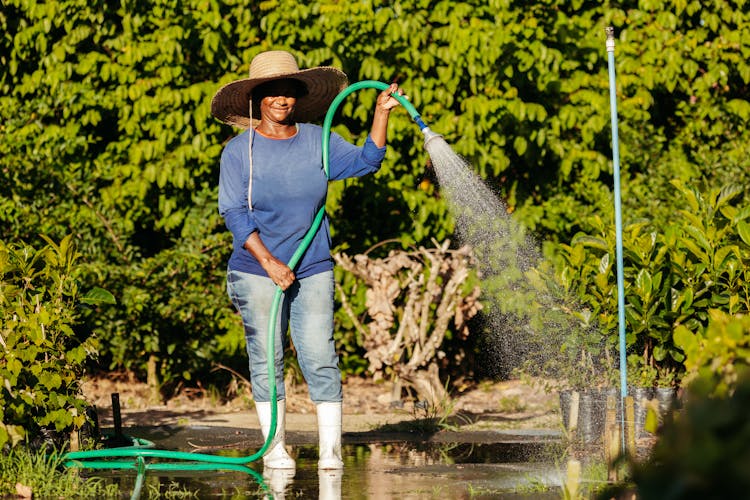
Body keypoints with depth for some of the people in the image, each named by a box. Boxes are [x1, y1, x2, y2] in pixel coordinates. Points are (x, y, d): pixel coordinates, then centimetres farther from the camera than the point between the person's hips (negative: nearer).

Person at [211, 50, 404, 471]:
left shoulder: (317, 141, 6)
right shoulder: (239, 151, -2)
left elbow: (365, 161, 3)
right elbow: (235, 215, -7)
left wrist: (382, 114, -7)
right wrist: (269, 263, -15)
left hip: (313, 270, 2)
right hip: (257, 271, -1)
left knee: (320, 359, -6)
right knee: (267, 360, 2)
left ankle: (331, 450, -5)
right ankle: (274, 447, 11)